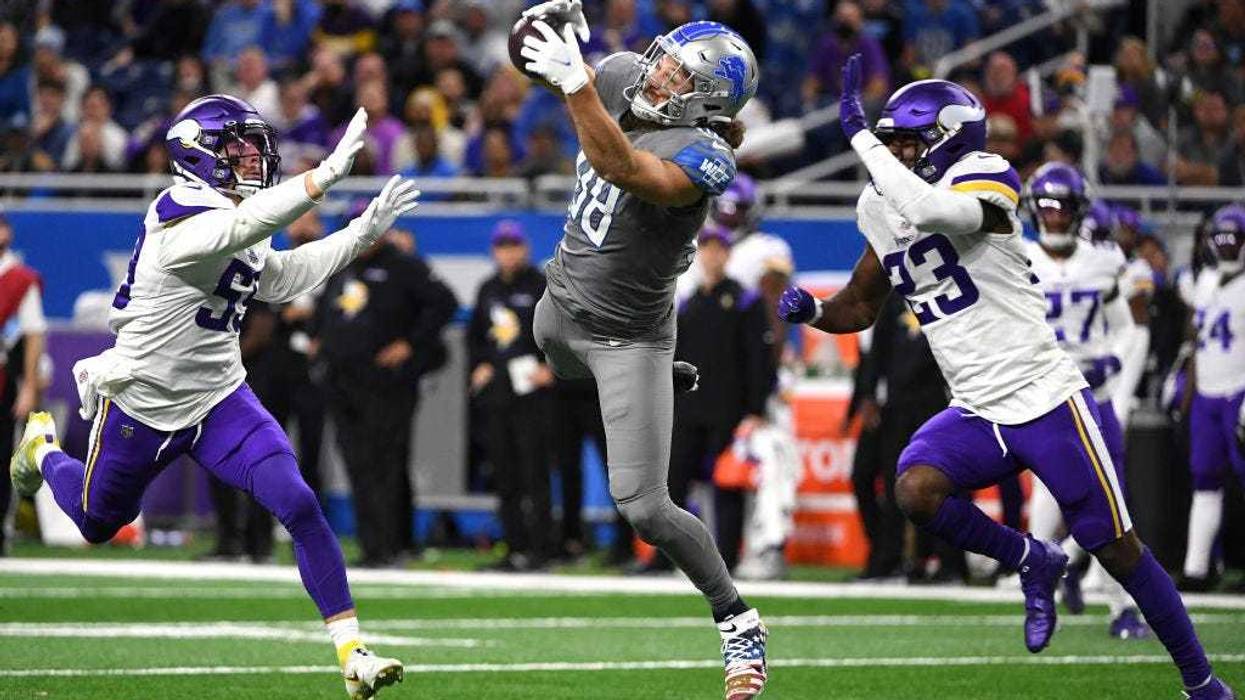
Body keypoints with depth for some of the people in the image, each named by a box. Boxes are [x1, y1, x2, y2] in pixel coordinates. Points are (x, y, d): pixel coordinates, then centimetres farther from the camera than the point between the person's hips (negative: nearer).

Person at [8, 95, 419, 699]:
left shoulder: (233, 221, 1)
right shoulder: (178, 219, -26)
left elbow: (285, 276, 16)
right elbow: (243, 225, -46)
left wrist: (366, 229, 8)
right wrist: (327, 174, -55)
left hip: (219, 400, 6)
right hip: (143, 406, -5)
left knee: (299, 506, -16)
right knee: (98, 524, 20)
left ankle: (352, 651, -17)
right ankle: (42, 448, 55)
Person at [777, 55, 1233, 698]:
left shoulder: (982, 180, -15)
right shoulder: (881, 209, 7)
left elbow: (930, 210, -38)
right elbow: (860, 307, 19)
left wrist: (859, 133, -29)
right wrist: (812, 311, -3)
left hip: (1047, 401, -6)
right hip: (977, 415, 6)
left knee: (1117, 550, 1)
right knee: (915, 491, -24)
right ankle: (1032, 563, 3)